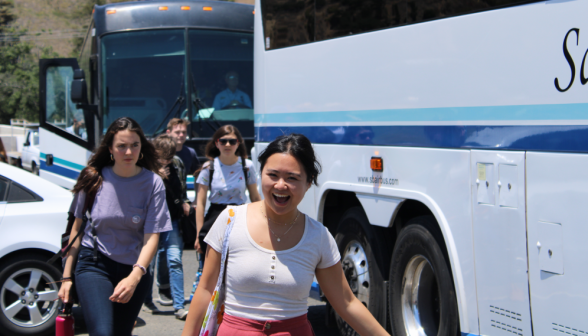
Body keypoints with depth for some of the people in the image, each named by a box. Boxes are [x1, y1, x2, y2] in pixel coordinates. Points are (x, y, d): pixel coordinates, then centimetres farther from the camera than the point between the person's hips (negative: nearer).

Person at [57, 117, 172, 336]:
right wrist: (66, 277, 3)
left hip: (134, 270, 1)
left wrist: (135, 277, -29)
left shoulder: (153, 183, -8)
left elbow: (151, 237, -13)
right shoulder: (94, 179, -4)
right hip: (94, 266, -1)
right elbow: (77, 228, 3)